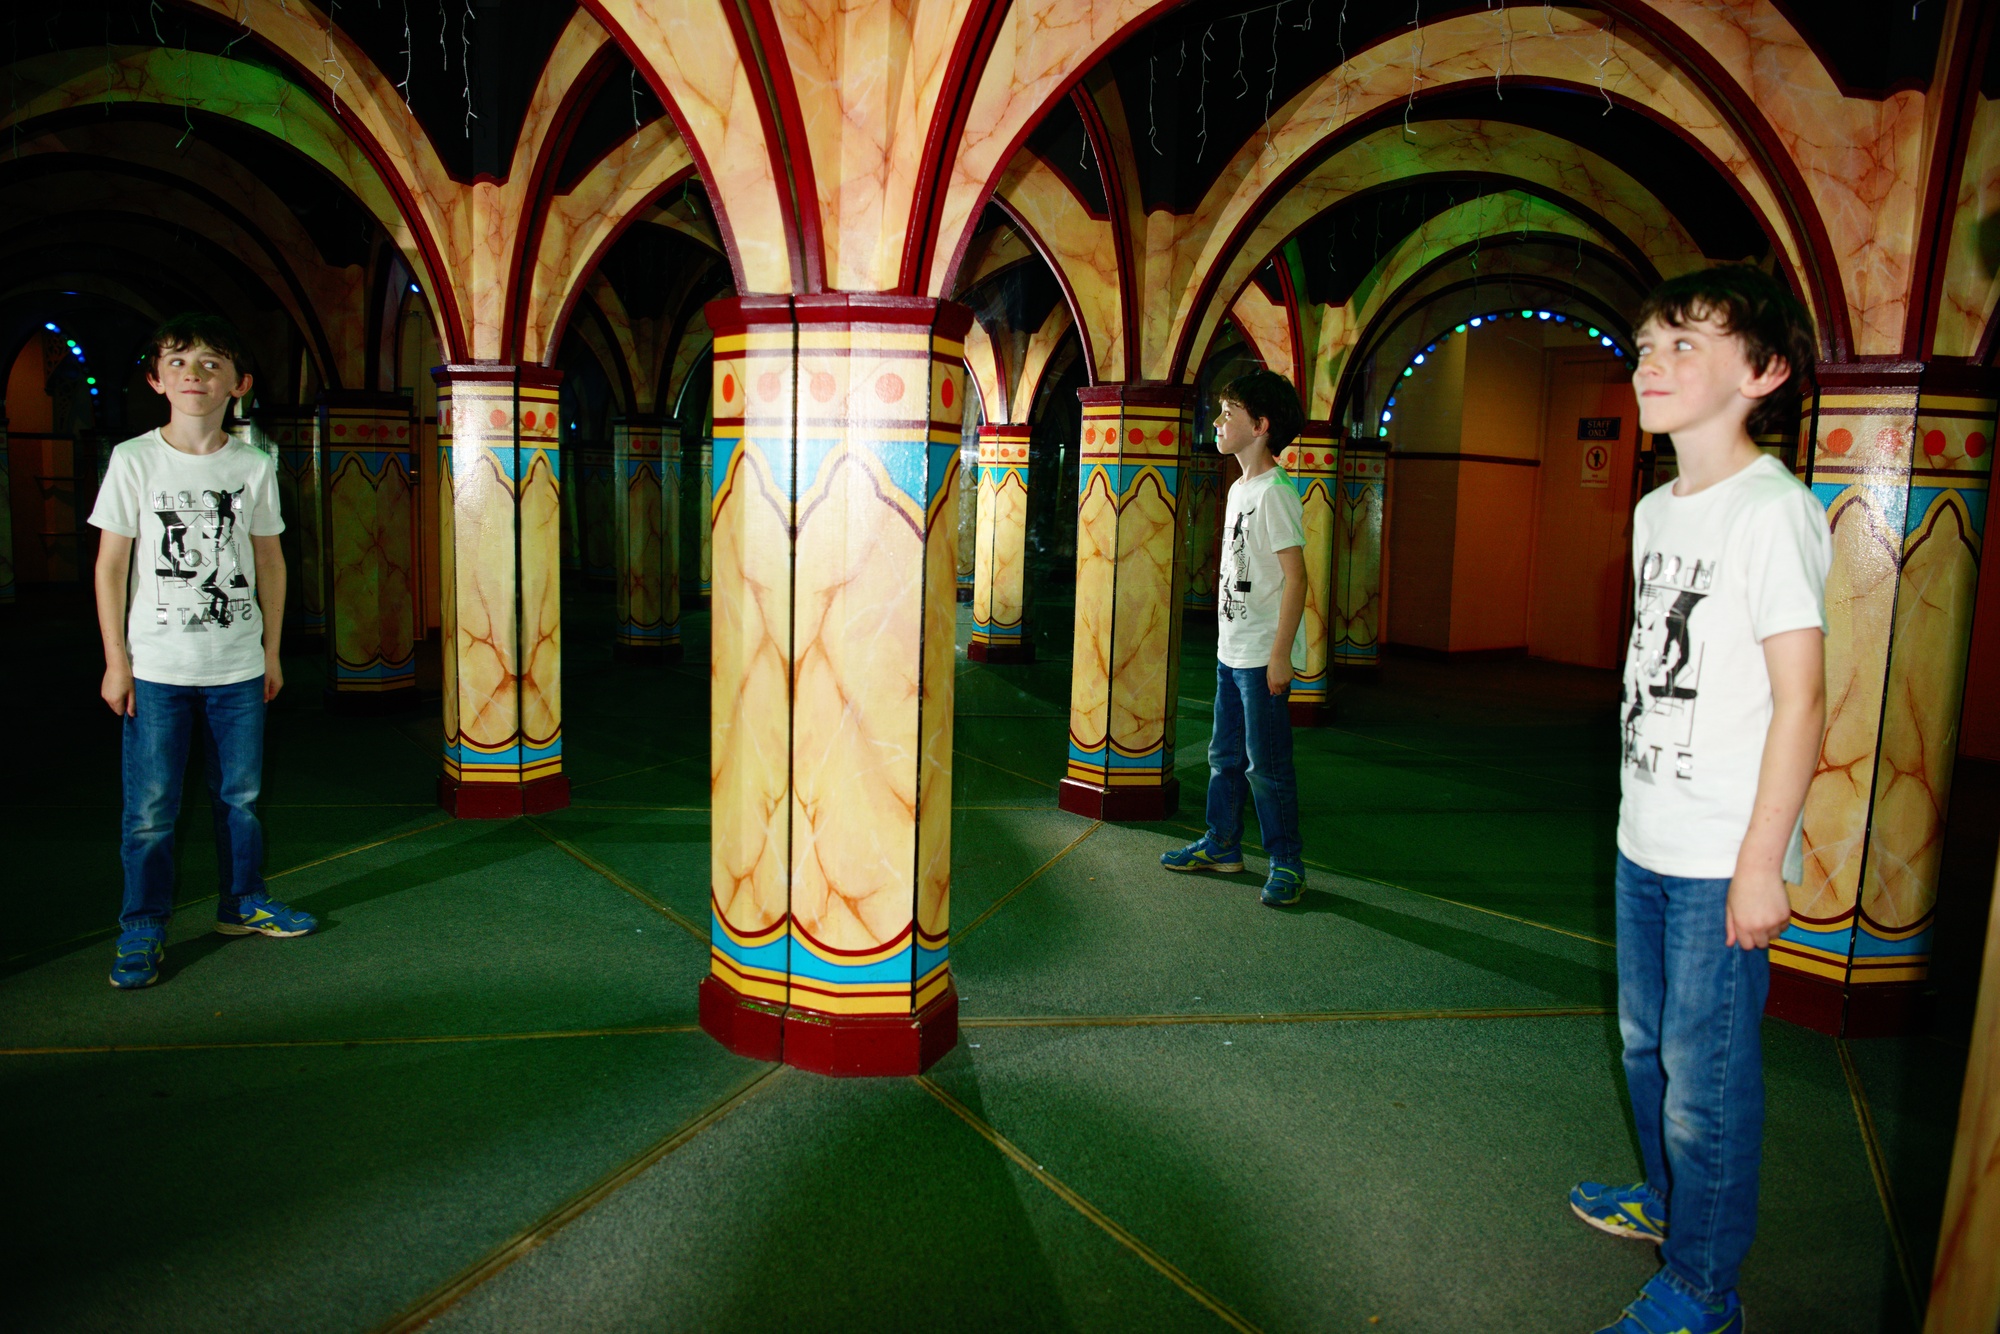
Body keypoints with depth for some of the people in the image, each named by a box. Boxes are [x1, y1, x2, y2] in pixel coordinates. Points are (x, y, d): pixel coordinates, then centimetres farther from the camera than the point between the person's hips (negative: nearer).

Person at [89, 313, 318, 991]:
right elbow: (111, 564, 0)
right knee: (150, 809, 2)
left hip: (238, 666, 2)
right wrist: (116, 661, -3)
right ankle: (143, 931, 16)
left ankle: (243, 902, 29)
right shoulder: (134, 460, -3)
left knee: (240, 795, 12)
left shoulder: (254, 465, 3)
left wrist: (272, 650, 10)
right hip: (156, 668, -2)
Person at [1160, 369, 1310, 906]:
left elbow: (1295, 578, -18)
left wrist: (1280, 654, -21)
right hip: (1232, 651, 9)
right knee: (1224, 755, 17)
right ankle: (1221, 846, 30)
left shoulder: (1274, 492, -15)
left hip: (1263, 657, -9)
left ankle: (1287, 862, 11)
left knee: (1266, 764, -1)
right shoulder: (1238, 489, 13)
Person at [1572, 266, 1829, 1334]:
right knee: (1648, 1045, 23)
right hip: (1646, 843, 8)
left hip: (1724, 860, -8)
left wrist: (1761, 860, -17)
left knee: (1706, 1076, 3)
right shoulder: (1655, 510, 10)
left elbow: (1799, 699, -17)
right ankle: (1666, 1198, 44)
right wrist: (1641, 810, 17)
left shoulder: (1772, 511, -15)